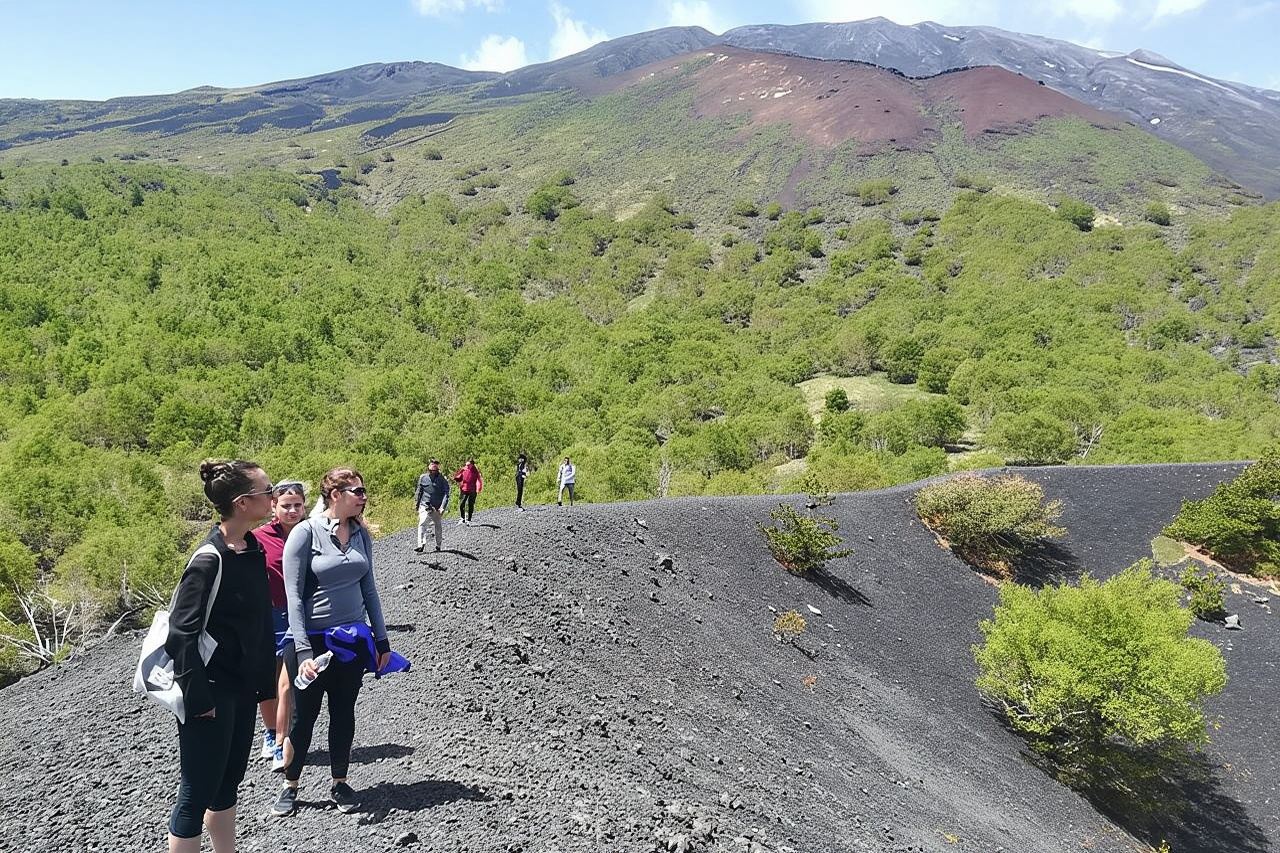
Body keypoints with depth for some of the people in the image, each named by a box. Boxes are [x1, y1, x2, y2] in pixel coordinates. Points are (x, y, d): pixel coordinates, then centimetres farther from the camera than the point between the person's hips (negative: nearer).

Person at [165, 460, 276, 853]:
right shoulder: (209, 561, -22)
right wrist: (197, 699, -20)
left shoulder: (253, 549, 4)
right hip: (211, 692, -8)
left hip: (243, 688, 8)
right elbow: (181, 635, -22)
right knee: (198, 793, 4)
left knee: (228, 782, 20)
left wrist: (264, 681, 13)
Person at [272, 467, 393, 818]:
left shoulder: (360, 533, 2)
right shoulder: (306, 533, -14)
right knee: (304, 716, 9)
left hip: (353, 638, 4)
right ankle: (290, 785, 28)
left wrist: (381, 640, 10)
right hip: (312, 639, -4)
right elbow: (293, 595, -14)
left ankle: (339, 782, 30)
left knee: (343, 713, 14)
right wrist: (303, 650, -19)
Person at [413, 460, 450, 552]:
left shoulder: (442, 479, -5)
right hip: (425, 506, 1)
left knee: (438, 526, 12)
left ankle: (438, 545, 27)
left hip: (437, 508, 0)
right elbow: (419, 492, 14)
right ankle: (421, 544, -28)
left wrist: (443, 507, -18)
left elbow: (446, 494, -8)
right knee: (422, 524, -19)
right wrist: (417, 505, 16)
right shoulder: (423, 478, 2)